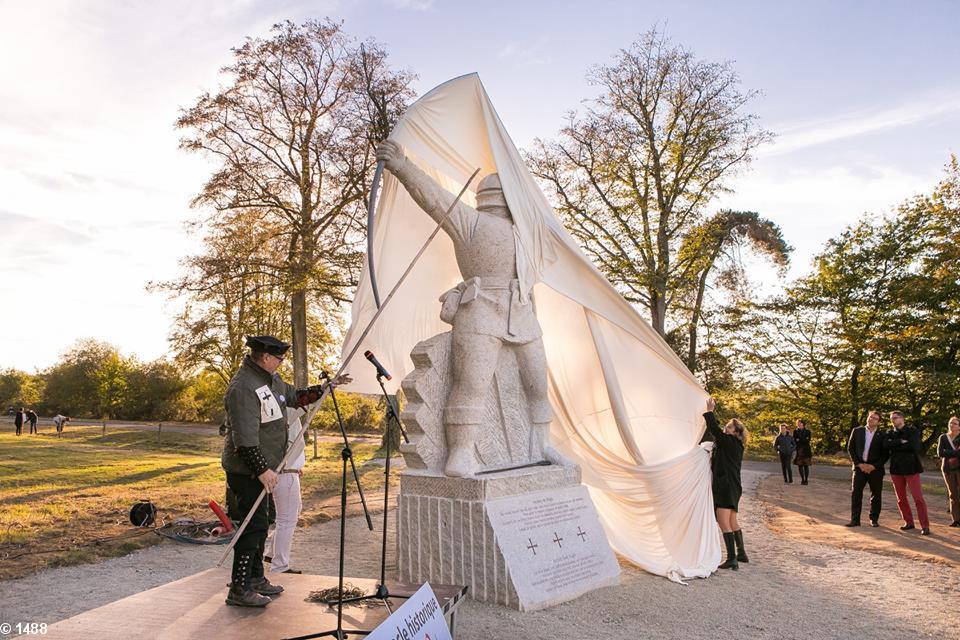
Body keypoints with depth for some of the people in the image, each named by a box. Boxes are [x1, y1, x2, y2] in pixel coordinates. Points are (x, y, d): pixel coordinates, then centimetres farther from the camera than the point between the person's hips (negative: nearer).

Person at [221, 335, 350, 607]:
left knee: (260, 523, 17)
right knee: (253, 525, -7)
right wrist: (262, 470, -25)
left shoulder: (271, 380, 10)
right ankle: (239, 590, 2)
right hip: (246, 470, -10)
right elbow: (245, 438, -26)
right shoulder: (243, 387, -22)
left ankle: (255, 579, 29)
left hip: (259, 467, 10)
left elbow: (295, 396, 25)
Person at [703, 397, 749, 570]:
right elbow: (716, 430, 23)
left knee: (723, 522, -12)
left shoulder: (730, 442, -13)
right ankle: (741, 554, 30)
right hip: (731, 487, 11)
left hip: (727, 487, -11)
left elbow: (715, 430, -22)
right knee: (732, 522, 20)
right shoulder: (734, 445, 14)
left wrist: (709, 411, -15)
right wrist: (710, 412, 19)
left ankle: (732, 559, -13)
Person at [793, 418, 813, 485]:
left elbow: (808, 440, -8)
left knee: (806, 465, -4)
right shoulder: (795, 431, 8)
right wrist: (804, 440, -9)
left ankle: (806, 480, 3)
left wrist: (799, 440, -10)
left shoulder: (807, 431, 4)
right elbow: (794, 440, -1)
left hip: (806, 450, -1)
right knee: (800, 465, 0)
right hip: (798, 450, 1)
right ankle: (802, 480, 10)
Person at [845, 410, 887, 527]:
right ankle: (855, 519, 0)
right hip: (859, 466, 1)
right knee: (855, 493, -4)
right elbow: (850, 449, 4)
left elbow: (885, 455, -1)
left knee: (876, 494, 7)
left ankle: (874, 519, 20)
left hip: (875, 468, -1)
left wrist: (873, 466, -12)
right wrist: (859, 464, -7)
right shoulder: (857, 431, 4)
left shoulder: (882, 435, 0)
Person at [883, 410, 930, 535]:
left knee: (918, 498, -6)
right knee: (901, 499, 10)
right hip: (896, 469, 5)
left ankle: (925, 526, -2)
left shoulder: (913, 431, -1)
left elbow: (914, 446, -16)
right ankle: (909, 522, 21)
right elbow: (885, 445, -7)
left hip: (911, 467, -5)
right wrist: (901, 442, -15)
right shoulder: (890, 433, 11)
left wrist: (894, 447, -9)